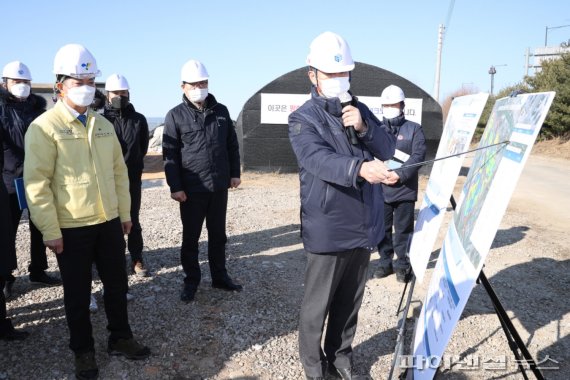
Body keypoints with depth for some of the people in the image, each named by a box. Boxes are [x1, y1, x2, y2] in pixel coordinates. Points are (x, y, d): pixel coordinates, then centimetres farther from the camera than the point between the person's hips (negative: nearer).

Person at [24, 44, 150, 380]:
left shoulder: (103, 124, 8)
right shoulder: (45, 127, -10)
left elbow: (119, 171, 12)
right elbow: (37, 183, -12)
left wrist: (125, 212, 11)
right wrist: (50, 230, -14)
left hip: (109, 222, 5)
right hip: (72, 228, -5)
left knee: (117, 283, 15)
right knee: (78, 293, 10)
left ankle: (121, 339, 33)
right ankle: (84, 351, 29)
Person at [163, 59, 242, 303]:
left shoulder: (221, 111, 6)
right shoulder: (176, 116, -4)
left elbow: (232, 145, 13)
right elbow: (170, 154, -5)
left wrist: (235, 173, 8)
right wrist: (175, 187, -10)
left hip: (219, 186, 3)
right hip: (191, 189, -3)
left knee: (218, 235, 14)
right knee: (190, 238, 8)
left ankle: (219, 277, 28)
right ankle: (191, 281, 23)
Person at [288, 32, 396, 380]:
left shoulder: (360, 110, 11)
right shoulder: (303, 119, -6)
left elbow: (389, 148, 4)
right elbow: (320, 160, -24)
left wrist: (364, 128, -14)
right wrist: (360, 167, -42)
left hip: (364, 226, 5)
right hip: (328, 230, -5)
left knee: (350, 302, 17)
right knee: (318, 305, 5)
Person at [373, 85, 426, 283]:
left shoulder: (414, 129, 4)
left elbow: (418, 156, -6)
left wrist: (400, 175, -18)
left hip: (405, 190, -2)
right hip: (380, 189, 2)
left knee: (403, 230, 4)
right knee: (382, 228, 9)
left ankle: (403, 264, 18)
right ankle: (385, 262, 24)